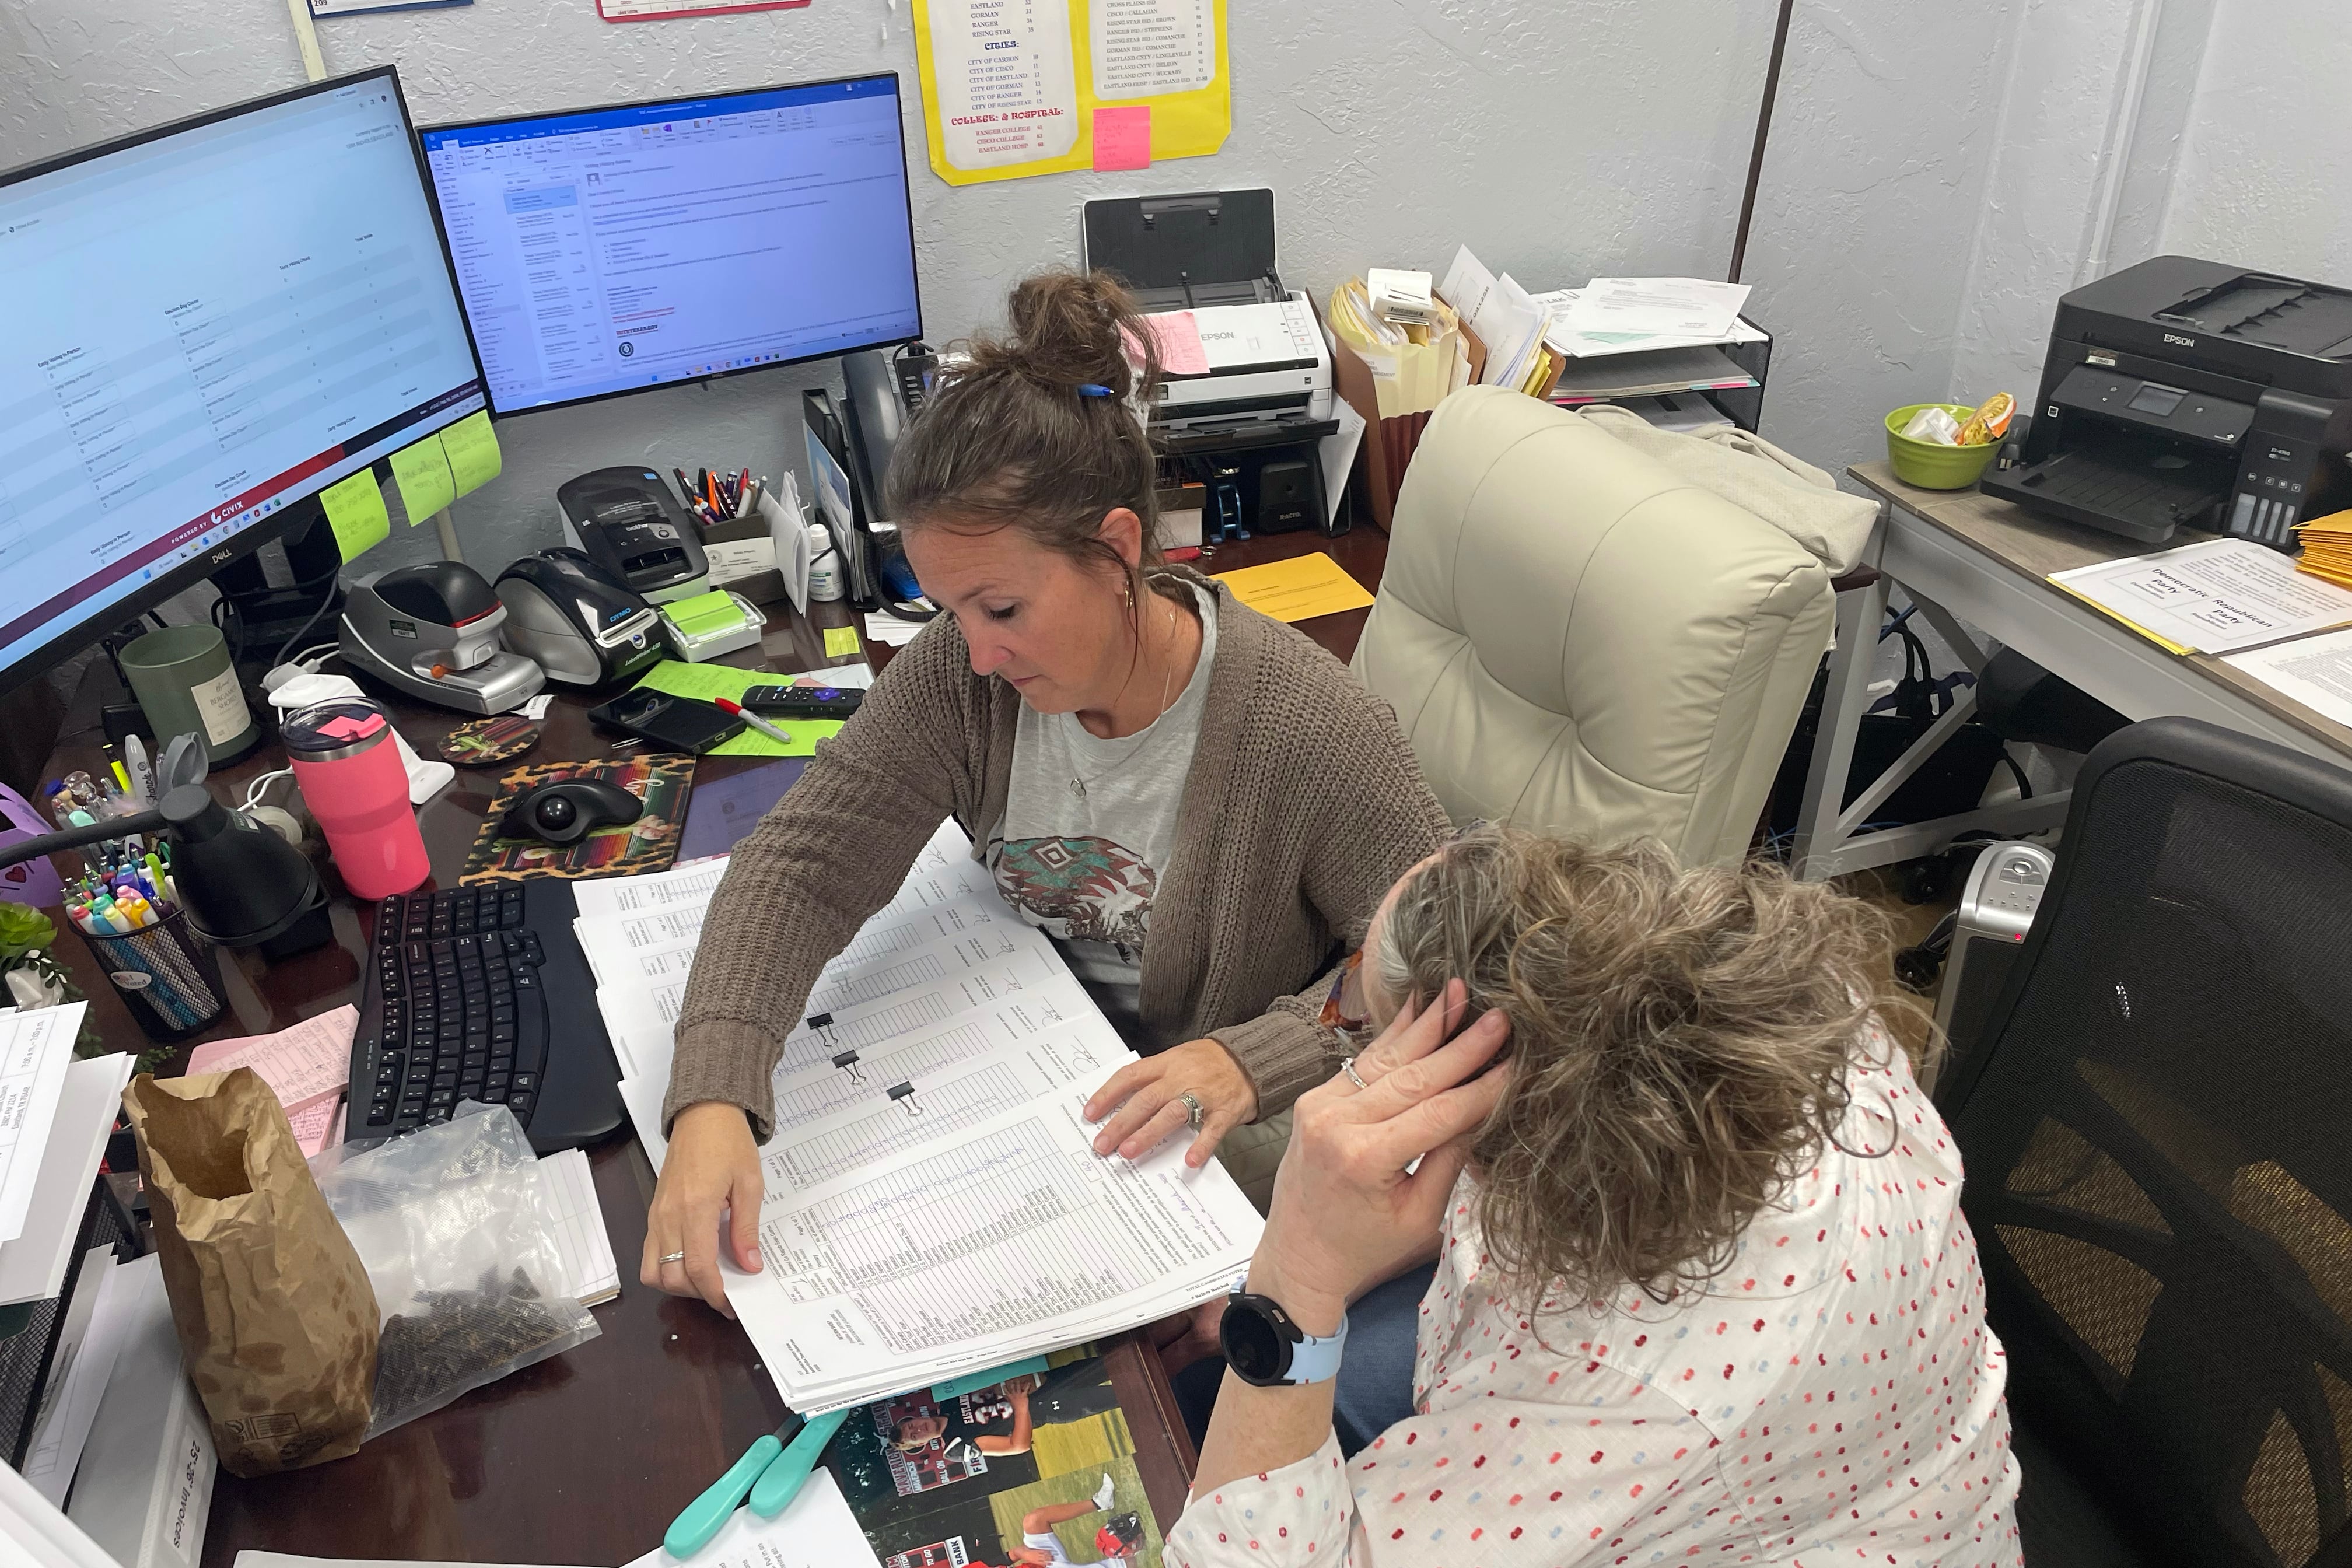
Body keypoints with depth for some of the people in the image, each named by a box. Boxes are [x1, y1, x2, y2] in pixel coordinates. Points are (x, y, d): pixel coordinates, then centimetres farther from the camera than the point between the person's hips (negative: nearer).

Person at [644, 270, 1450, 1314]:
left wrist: (1252, 1061, -33)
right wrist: (711, 1100, -30)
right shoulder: (961, 673, -13)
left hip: (1213, 1149, -3)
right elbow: (803, 864, -14)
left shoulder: (1308, 730, -25)